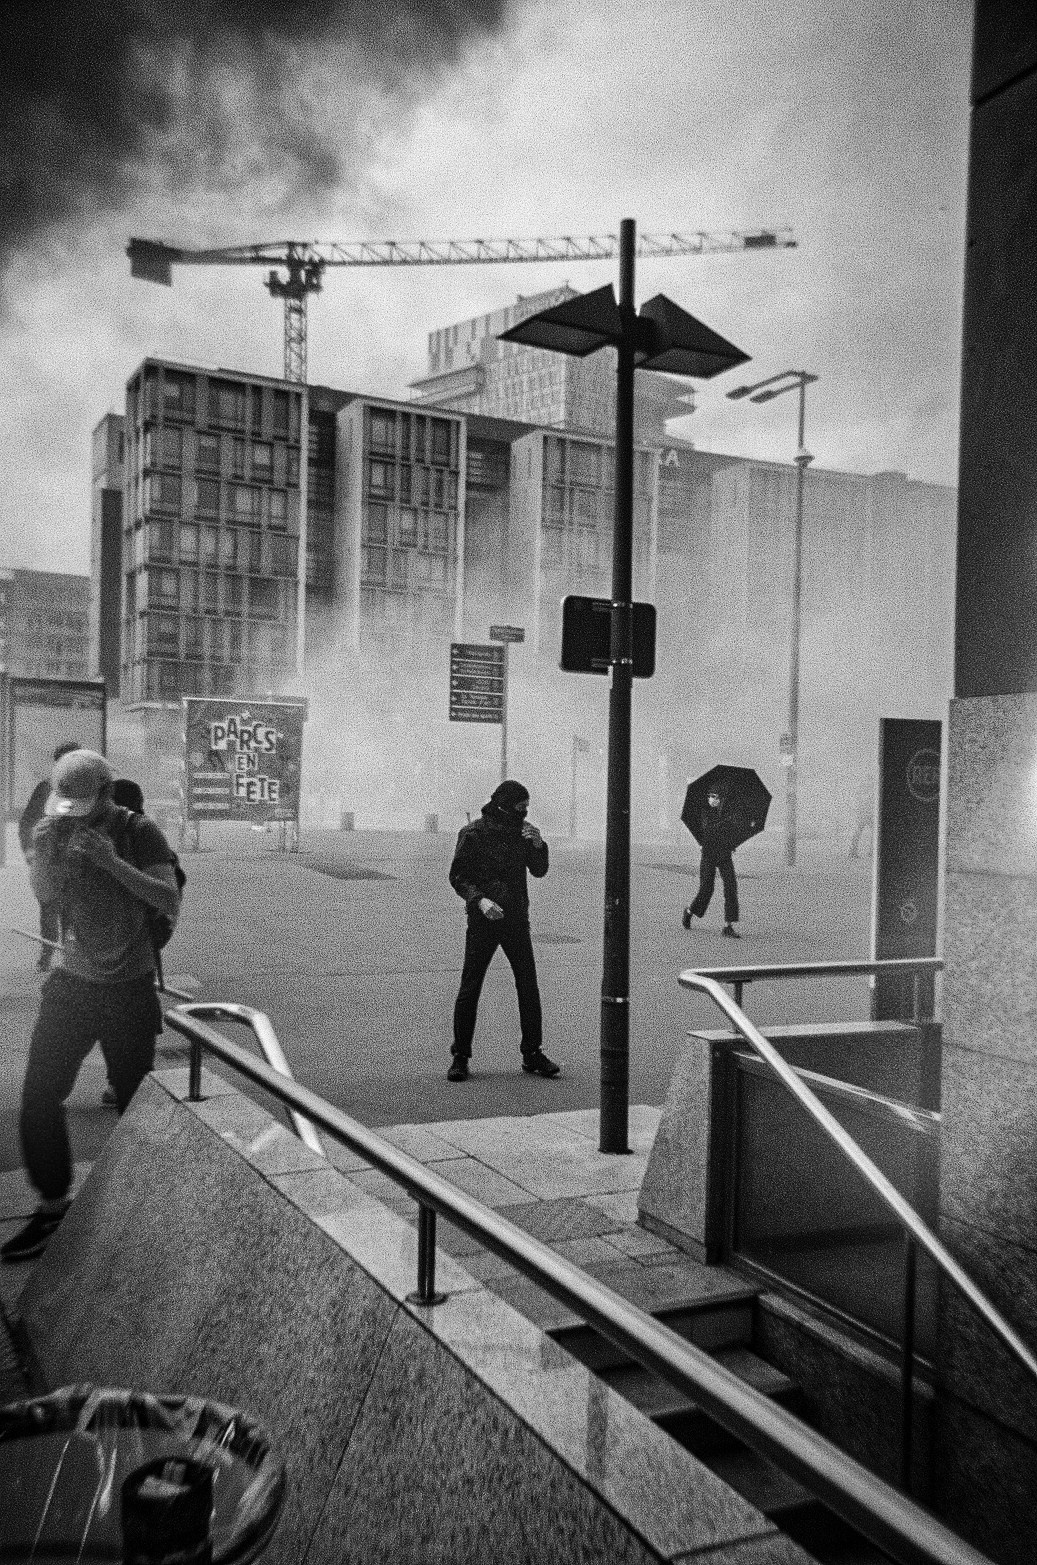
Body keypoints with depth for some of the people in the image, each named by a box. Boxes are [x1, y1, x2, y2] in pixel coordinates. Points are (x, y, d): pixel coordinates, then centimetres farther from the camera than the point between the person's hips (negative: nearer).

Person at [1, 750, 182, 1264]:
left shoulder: (141, 834, -12)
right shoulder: (59, 830, 0)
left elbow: (171, 905, -22)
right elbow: (45, 893, -12)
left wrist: (111, 861, -32)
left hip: (130, 991, -3)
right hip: (72, 985, 4)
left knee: (135, 1105, 6)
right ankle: (53, 1206, 14)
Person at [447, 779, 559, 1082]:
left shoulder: (522, 832, 8)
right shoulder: (473, 833, -6)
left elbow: (539, 871, 8)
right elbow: (458, 876, -6)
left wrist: (538, 845, -10)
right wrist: (480, 900, -21)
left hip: (517, 920, 4)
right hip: (483, 921, -4)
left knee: (529, 986, 3)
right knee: (470, 988, -1)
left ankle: (532, 1054, 14)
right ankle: (460, 1057, 10)